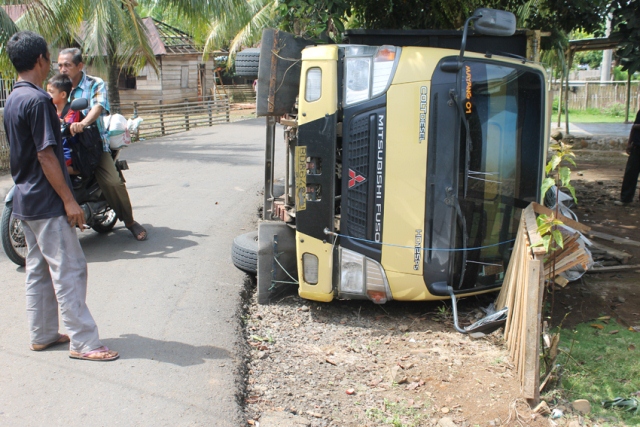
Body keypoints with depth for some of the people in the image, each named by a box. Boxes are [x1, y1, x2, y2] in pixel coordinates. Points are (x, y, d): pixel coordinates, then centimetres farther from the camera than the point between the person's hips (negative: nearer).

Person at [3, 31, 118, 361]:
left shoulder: (13, 100, 11)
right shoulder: (37, 100, -18)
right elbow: (46, 155, -21)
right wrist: (69, 200, -18)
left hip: (25, 200, 10)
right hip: (47, 203, -10)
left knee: (38, 269, 15)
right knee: (69, 270, -5)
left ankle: (42, 335, 24)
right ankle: (83, 342, 1)